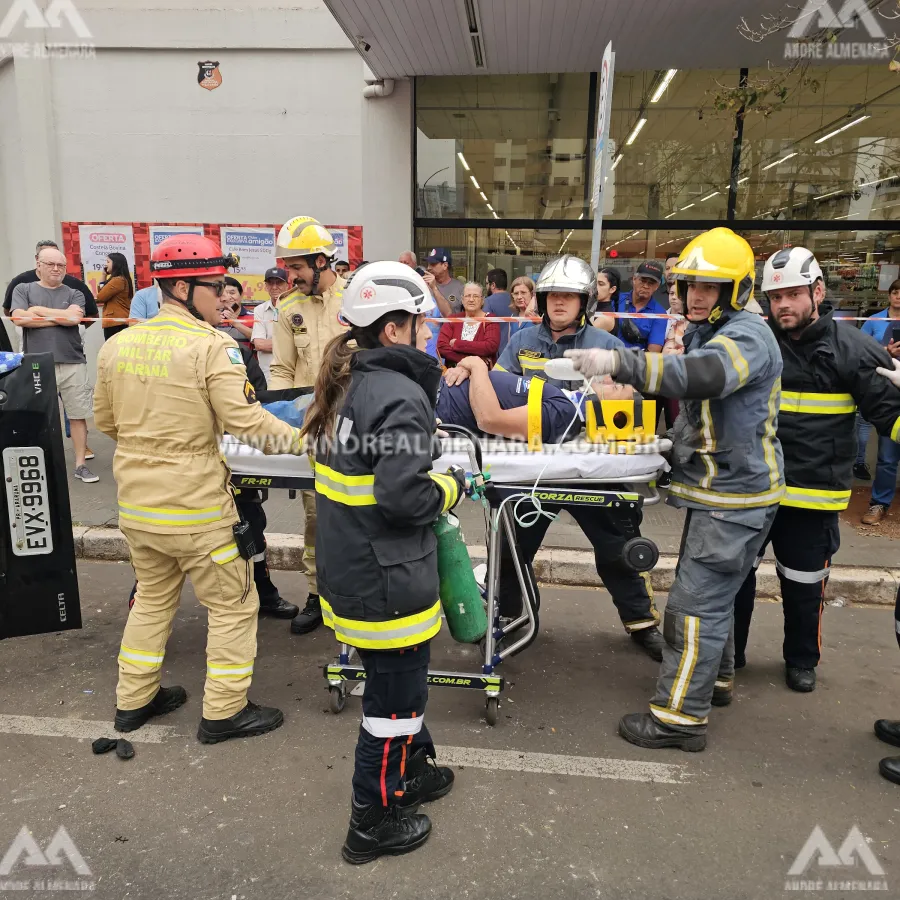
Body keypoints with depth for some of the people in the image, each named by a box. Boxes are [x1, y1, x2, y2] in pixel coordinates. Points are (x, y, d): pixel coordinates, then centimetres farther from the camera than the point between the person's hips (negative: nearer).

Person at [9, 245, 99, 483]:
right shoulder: (23, 289, 9)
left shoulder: (74, 294, 10)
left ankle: (80, 465, 12)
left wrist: (39, 310, -3)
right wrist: (60, 317, -7)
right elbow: (19, 319, -8)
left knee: (78, 416, 3)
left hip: (72, 364, 1)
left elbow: (74, 317, -10)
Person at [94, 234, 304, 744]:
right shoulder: (211, 345, -18)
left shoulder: (118, 345, 2)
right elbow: (246, 423, -23)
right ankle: (224, 713, 20)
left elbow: (106, 421, 11)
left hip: (136, 504, 7)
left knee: (153, 597, 25)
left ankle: (134, 701, 38)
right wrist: (304, 442, -11)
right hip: (196, 509, -7)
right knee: (234, 606, 10)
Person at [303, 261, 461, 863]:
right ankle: (374, 822, 30)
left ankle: (411, 769, 48)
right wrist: (452, 486, -8)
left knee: (398, 678, 27)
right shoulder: (402, 396, -22)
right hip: (387, 579, -9)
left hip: (347, 567, 9)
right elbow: (403, 497, -26)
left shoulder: (346, 383, 6)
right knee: (394, 696, 11)